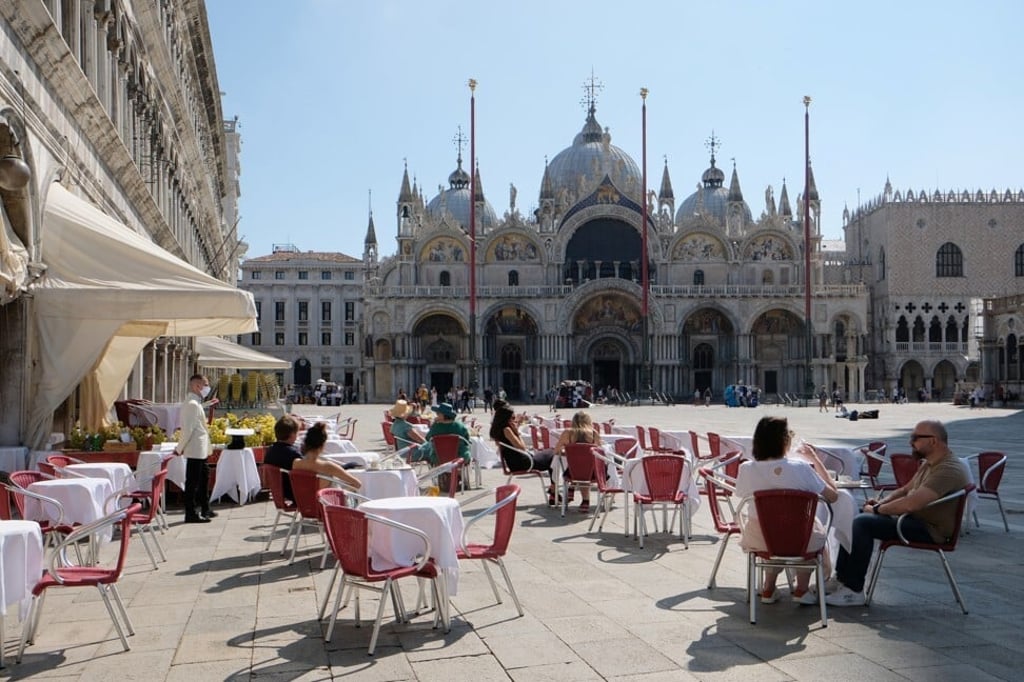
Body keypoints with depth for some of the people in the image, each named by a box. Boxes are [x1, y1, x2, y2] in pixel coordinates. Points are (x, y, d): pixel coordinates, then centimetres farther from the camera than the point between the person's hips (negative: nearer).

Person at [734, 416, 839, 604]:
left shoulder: (746, 469, -15)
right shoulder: (800, 468, -22)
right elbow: (833, 495, -9)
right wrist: (815, 459, -1)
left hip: (759, 540, 2)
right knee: (817, 529, 34)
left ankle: (768, 589, 38)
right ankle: (801, 589, 34)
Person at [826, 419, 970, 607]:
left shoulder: (948, 470, -22)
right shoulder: (929, 463, 12)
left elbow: (911, 503, -31)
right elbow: (905, 489, 23)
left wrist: (877, 510, -16)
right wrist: (881, 502, 4)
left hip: (930, 530, -10)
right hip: (915, 519, 10)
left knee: (863, 522, -23)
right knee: (855, 519, 5)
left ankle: (853, 591, -17)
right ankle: (842, 579, 4)